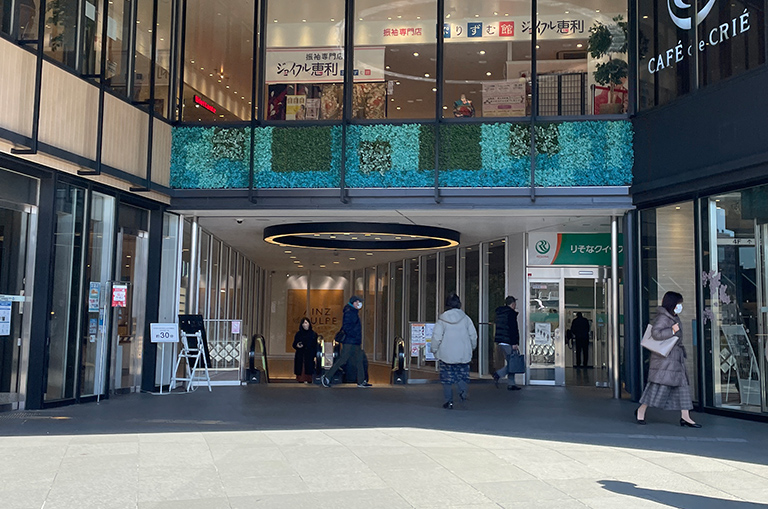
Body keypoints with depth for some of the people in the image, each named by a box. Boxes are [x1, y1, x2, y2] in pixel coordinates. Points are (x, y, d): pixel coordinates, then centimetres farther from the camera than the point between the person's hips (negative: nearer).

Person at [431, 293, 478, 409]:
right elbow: (473, 335, 4)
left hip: (446, 354, -1)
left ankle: (449, 401, 7)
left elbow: (436, 337, -7)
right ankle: (463, 390, -15)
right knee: (462, 373, 13)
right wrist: (472, 347, 21)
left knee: (447, 377, 7)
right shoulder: (465, 318, -1)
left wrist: (435, 350, 6)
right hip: (463, 353, 2)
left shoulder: (442, 319, -6)